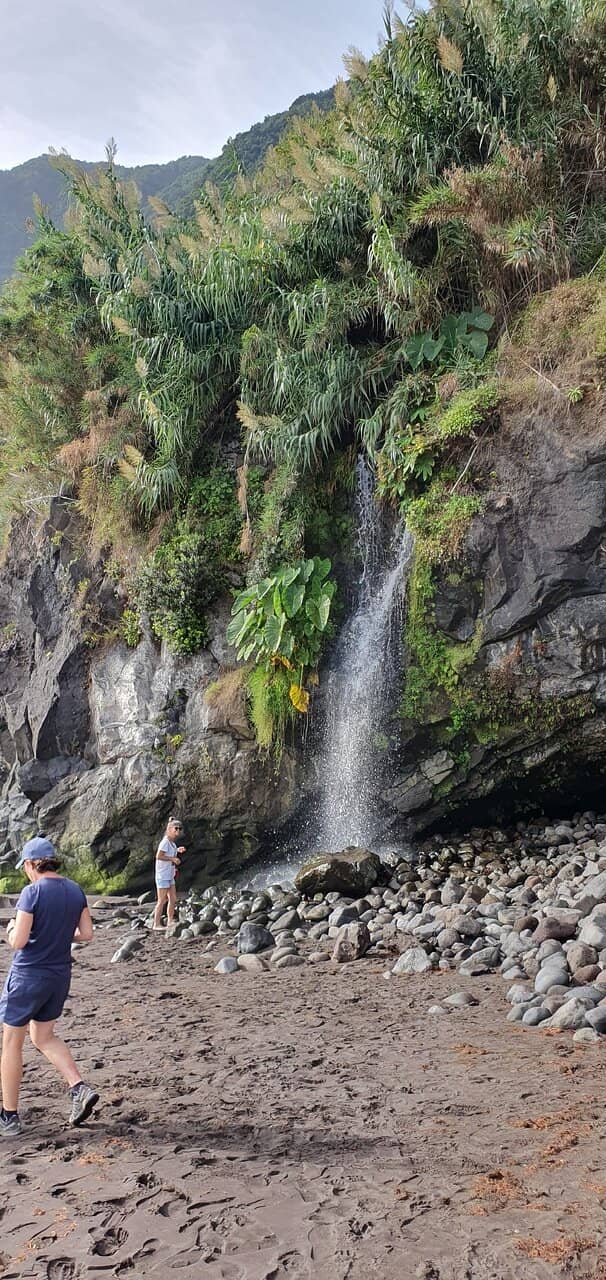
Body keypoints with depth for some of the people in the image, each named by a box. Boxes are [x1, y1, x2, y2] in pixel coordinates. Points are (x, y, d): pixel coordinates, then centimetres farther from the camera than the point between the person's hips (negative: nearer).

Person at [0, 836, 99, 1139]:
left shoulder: (32, 893, -18)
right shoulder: (75, 891, 1)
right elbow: (86, 934, 4)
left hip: (28, 975, -6)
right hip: (60, 975, 6)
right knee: (44, 1037, 22)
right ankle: (79, 1088, 6)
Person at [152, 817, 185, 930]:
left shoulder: (172, 842, 11)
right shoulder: (165, 841, -16)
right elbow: (158, 856, -24)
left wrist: (178, 851, 7)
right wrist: (173, 859, -22)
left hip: (170, 876, 9)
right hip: (162, 875, -9)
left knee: (173, 899, 11)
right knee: (162, 901, -4)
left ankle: (170, 922, 18)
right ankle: (156, 924, 3)